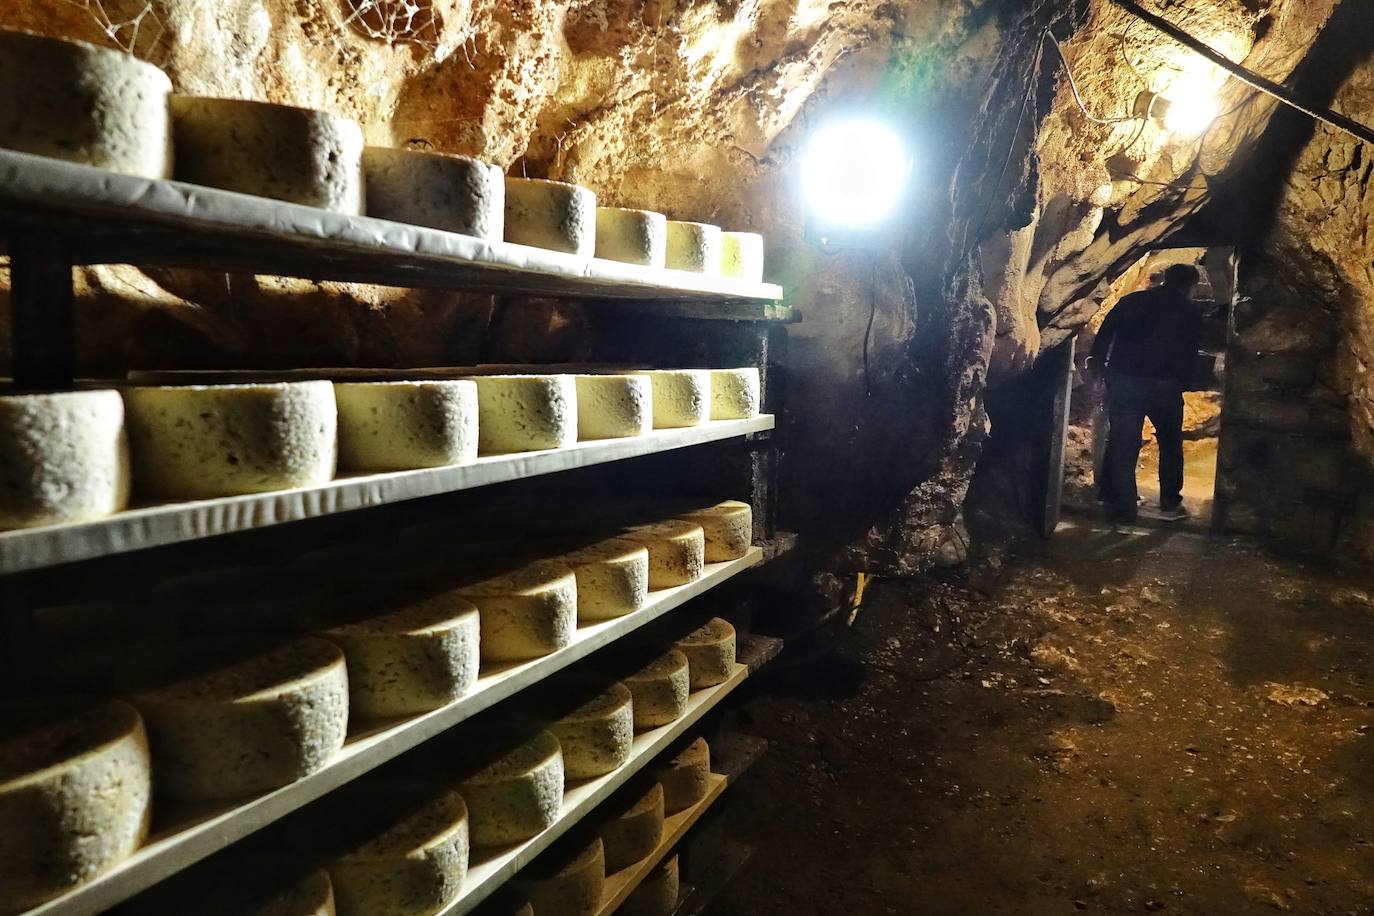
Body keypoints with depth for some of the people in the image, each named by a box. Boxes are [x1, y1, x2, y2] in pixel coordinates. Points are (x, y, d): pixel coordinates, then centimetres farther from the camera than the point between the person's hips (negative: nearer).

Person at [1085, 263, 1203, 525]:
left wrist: (1096, 362, 9)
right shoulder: (1191, 312, 7)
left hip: (1123, 382, 1)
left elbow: (1105, 332, 2)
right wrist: (1180, 383, 12)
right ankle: (1170, 503, 22)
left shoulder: (1132, 300, 9)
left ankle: (1122, 508, 5)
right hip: (1164, 385, -1)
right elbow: (1190, 355, 4)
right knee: (1170, 444, 18)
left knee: (1122, 445, 4)